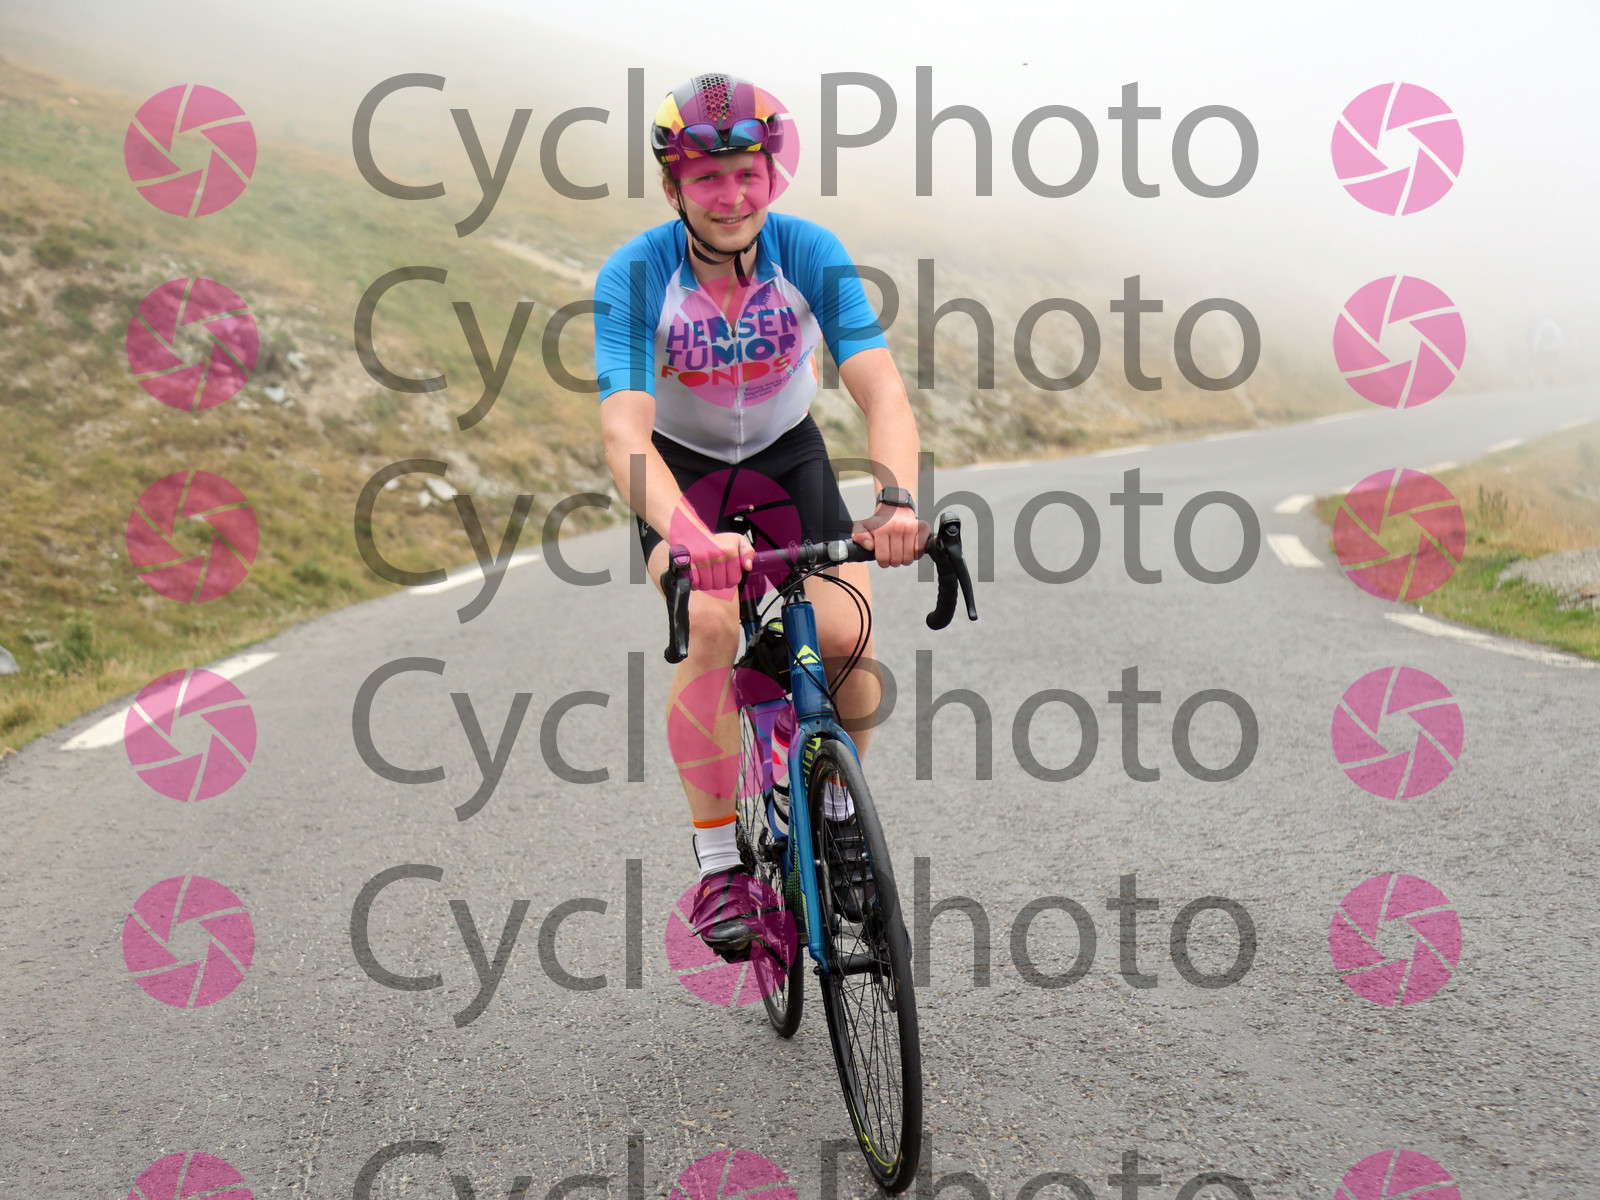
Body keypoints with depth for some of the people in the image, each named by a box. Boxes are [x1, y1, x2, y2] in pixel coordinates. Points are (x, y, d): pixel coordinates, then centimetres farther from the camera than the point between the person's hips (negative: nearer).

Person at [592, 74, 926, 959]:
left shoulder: (810, 253, -21)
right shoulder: (633, 276, -26)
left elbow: (881, 390, -30)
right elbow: (623, 430, -37)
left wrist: (896, 499, -50)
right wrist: (687, 533, -56)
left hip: (788, 455, 2)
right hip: (680, 467, -2)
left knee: (848, 637, -20)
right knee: (710, 628, -30)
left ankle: (838, 807, 11)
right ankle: (719, 865, -14)